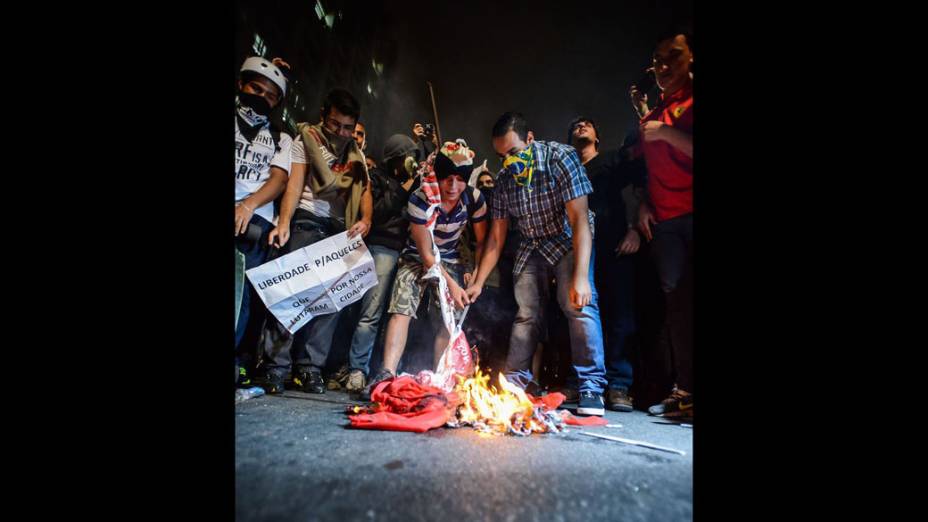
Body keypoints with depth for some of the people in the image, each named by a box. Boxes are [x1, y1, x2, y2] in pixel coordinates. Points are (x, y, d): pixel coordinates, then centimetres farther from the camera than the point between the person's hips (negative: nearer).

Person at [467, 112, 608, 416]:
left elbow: (579, 219, -28)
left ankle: (592, 388, -13)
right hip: (531, 246, 4)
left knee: (579, 304, -23)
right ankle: (514, 384, 12)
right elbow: (496, 237, -3)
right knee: (526, 314, 2)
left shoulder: (560, 158, -22)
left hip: (568, 240, -4)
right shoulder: (504, 179, -8)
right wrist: (478, 282, -7)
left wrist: (581, 276, -37)